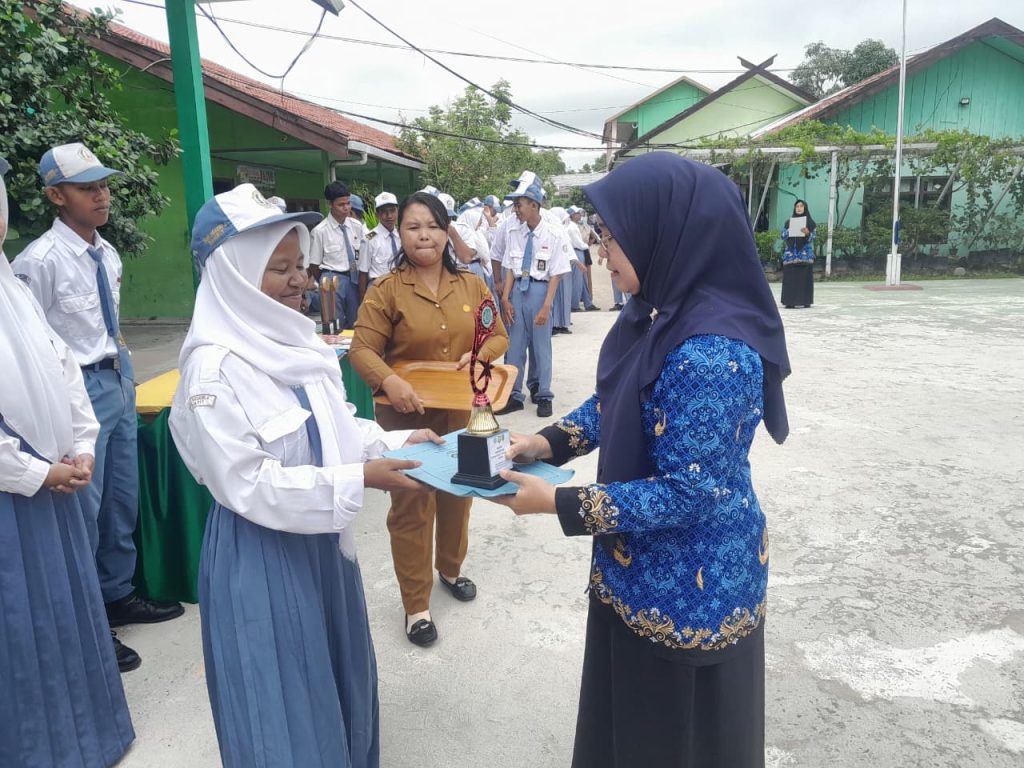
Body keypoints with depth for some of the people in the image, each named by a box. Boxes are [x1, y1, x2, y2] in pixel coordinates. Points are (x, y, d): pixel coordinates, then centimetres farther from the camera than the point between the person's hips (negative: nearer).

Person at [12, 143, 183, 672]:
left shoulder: (107, 254, 6)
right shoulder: (40, 261, -17)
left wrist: (117, 354, 14)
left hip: (118, 381, 8)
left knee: (123, 499, 18)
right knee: (82, 510, 1)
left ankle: (118, 596, 37)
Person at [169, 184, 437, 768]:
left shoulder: (300, 343, 1)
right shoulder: (215, 368, -24)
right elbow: (248, 485, -25)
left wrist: (394, 441, -6)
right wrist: (358, 479, -28)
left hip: (323, 539, 8)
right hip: (261, 555, -8)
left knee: (337, 671, 24)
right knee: (285, 697, 10)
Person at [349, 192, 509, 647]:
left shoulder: (471, 285, 3)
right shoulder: (385, 290, -9)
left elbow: (498, 336, 8)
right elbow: (362, 350, -12)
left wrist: (480, 354, -14)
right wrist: (390, 381, -31)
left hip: (460, 413, 4)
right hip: (407, 415, -4)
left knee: (457, 496, 19)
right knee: (411, 507, 3)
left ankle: (451, 569, 45)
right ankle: (415, 605, 18)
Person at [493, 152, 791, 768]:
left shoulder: (710, 353, -31)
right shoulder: (659, 313, -3)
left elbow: (689, 493, -27)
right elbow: (614, 401, 12)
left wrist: (558, 503, -22)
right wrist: (551, 441, -3)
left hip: (692, 583, -8)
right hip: (644, 566, 8)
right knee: (630, 716, 28)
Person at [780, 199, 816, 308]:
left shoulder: (810, 222, 6)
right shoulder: (789, 221, 12)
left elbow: (812, 238, 0)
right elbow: (783, 236, 6)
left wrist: (807, 233, -22)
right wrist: (790, 230, -12)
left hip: (805, 253, -1)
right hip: (791, 253, 1)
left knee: (805, 277, -3)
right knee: (790, 277, -5)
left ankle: (806, 301, 0)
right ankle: (790, 301, -5)